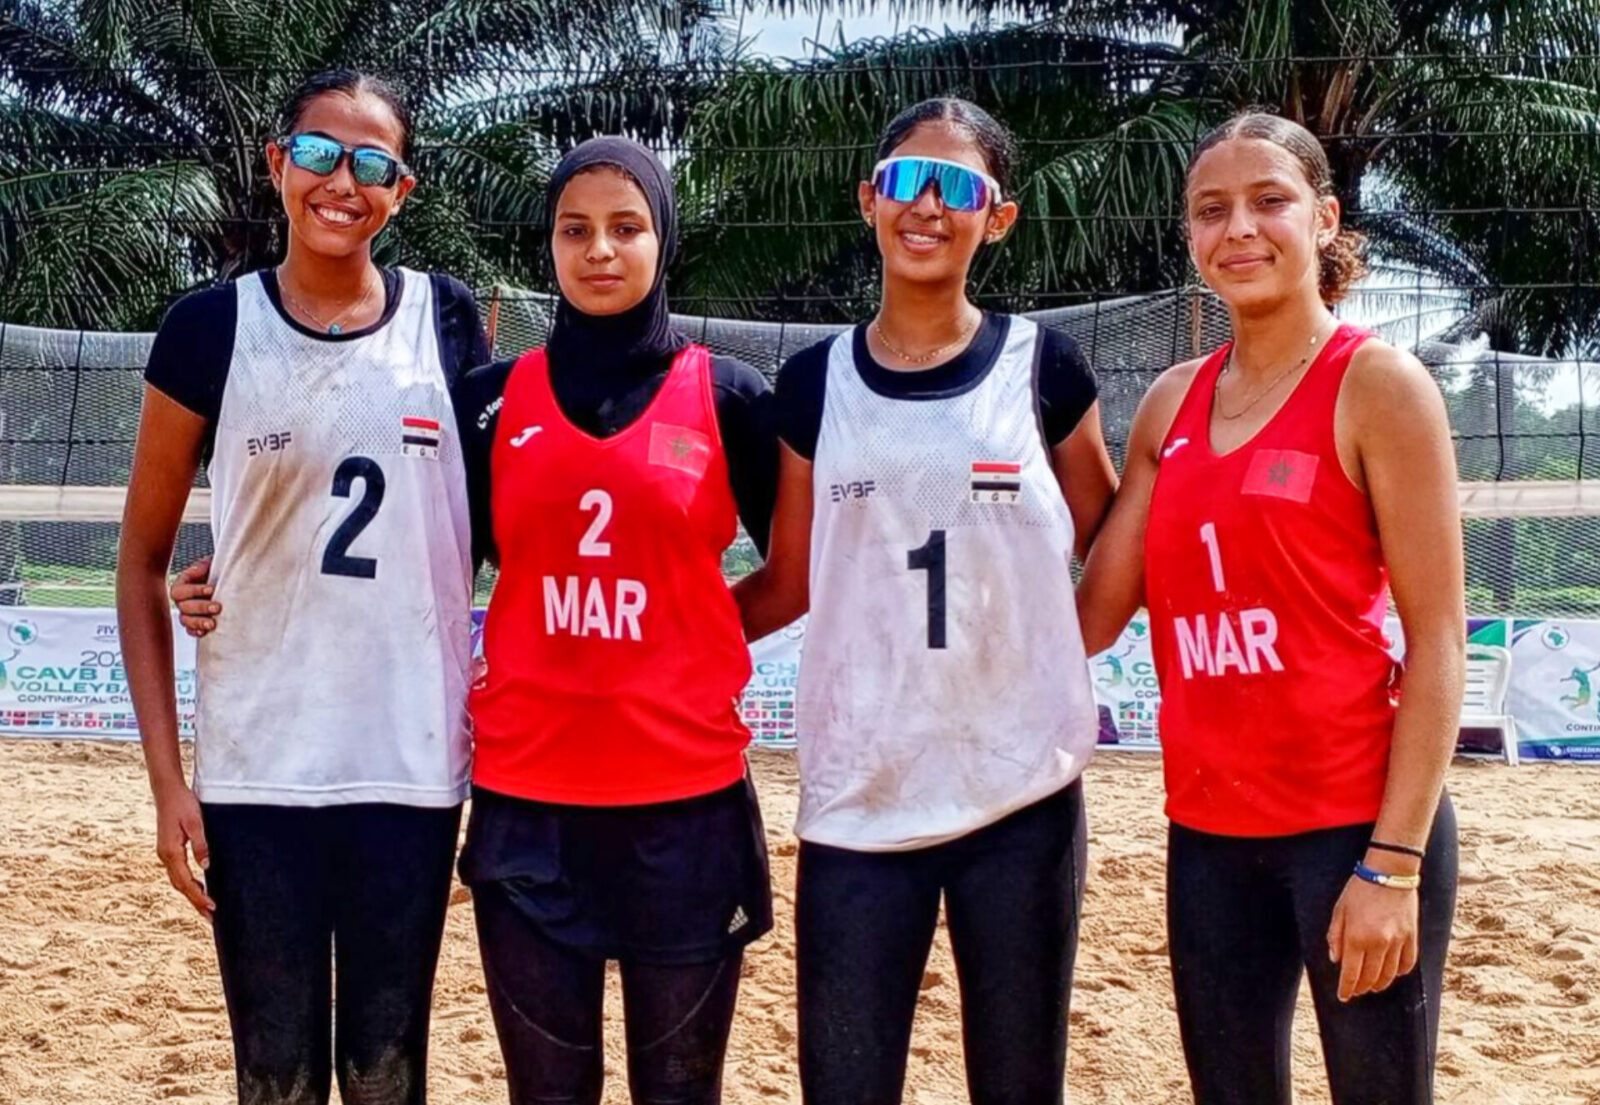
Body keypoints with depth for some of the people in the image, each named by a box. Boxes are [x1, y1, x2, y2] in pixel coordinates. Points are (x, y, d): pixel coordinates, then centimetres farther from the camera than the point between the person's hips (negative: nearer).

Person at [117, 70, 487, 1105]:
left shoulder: (449, 320, 2)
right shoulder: (212, 327, -2)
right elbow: (143, 560, 3)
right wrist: (166, 774, -3)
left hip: (414, 764, 1)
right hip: (256, 768, -1)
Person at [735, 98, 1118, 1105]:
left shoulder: (1042, 365, 1)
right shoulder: (816, 382, 5)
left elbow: (1113, 542, 11)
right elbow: (791, 582, 8)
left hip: (1022, 790, -1)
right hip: (857, 795, 1)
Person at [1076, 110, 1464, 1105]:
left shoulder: (1377, 384, -7)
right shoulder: (1173, 403, 9)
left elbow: (1437, 636, -10)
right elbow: (1095, 611, 10)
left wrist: (1395, 860, -15)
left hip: (1355, 821, -5)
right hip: (1209, 829, 5)